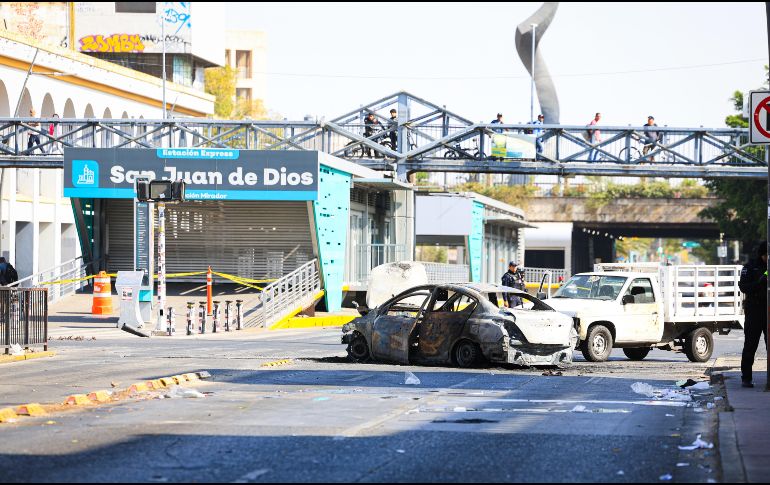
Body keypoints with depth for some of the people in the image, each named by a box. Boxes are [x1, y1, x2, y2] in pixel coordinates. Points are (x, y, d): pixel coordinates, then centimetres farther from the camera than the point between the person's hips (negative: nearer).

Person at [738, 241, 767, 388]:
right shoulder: (750, 267, 1)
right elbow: (744, 287, -9)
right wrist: (760, 282, -23)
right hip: (754, 311, -3)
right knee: (750, 345, -3)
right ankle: (746, 378, -1)